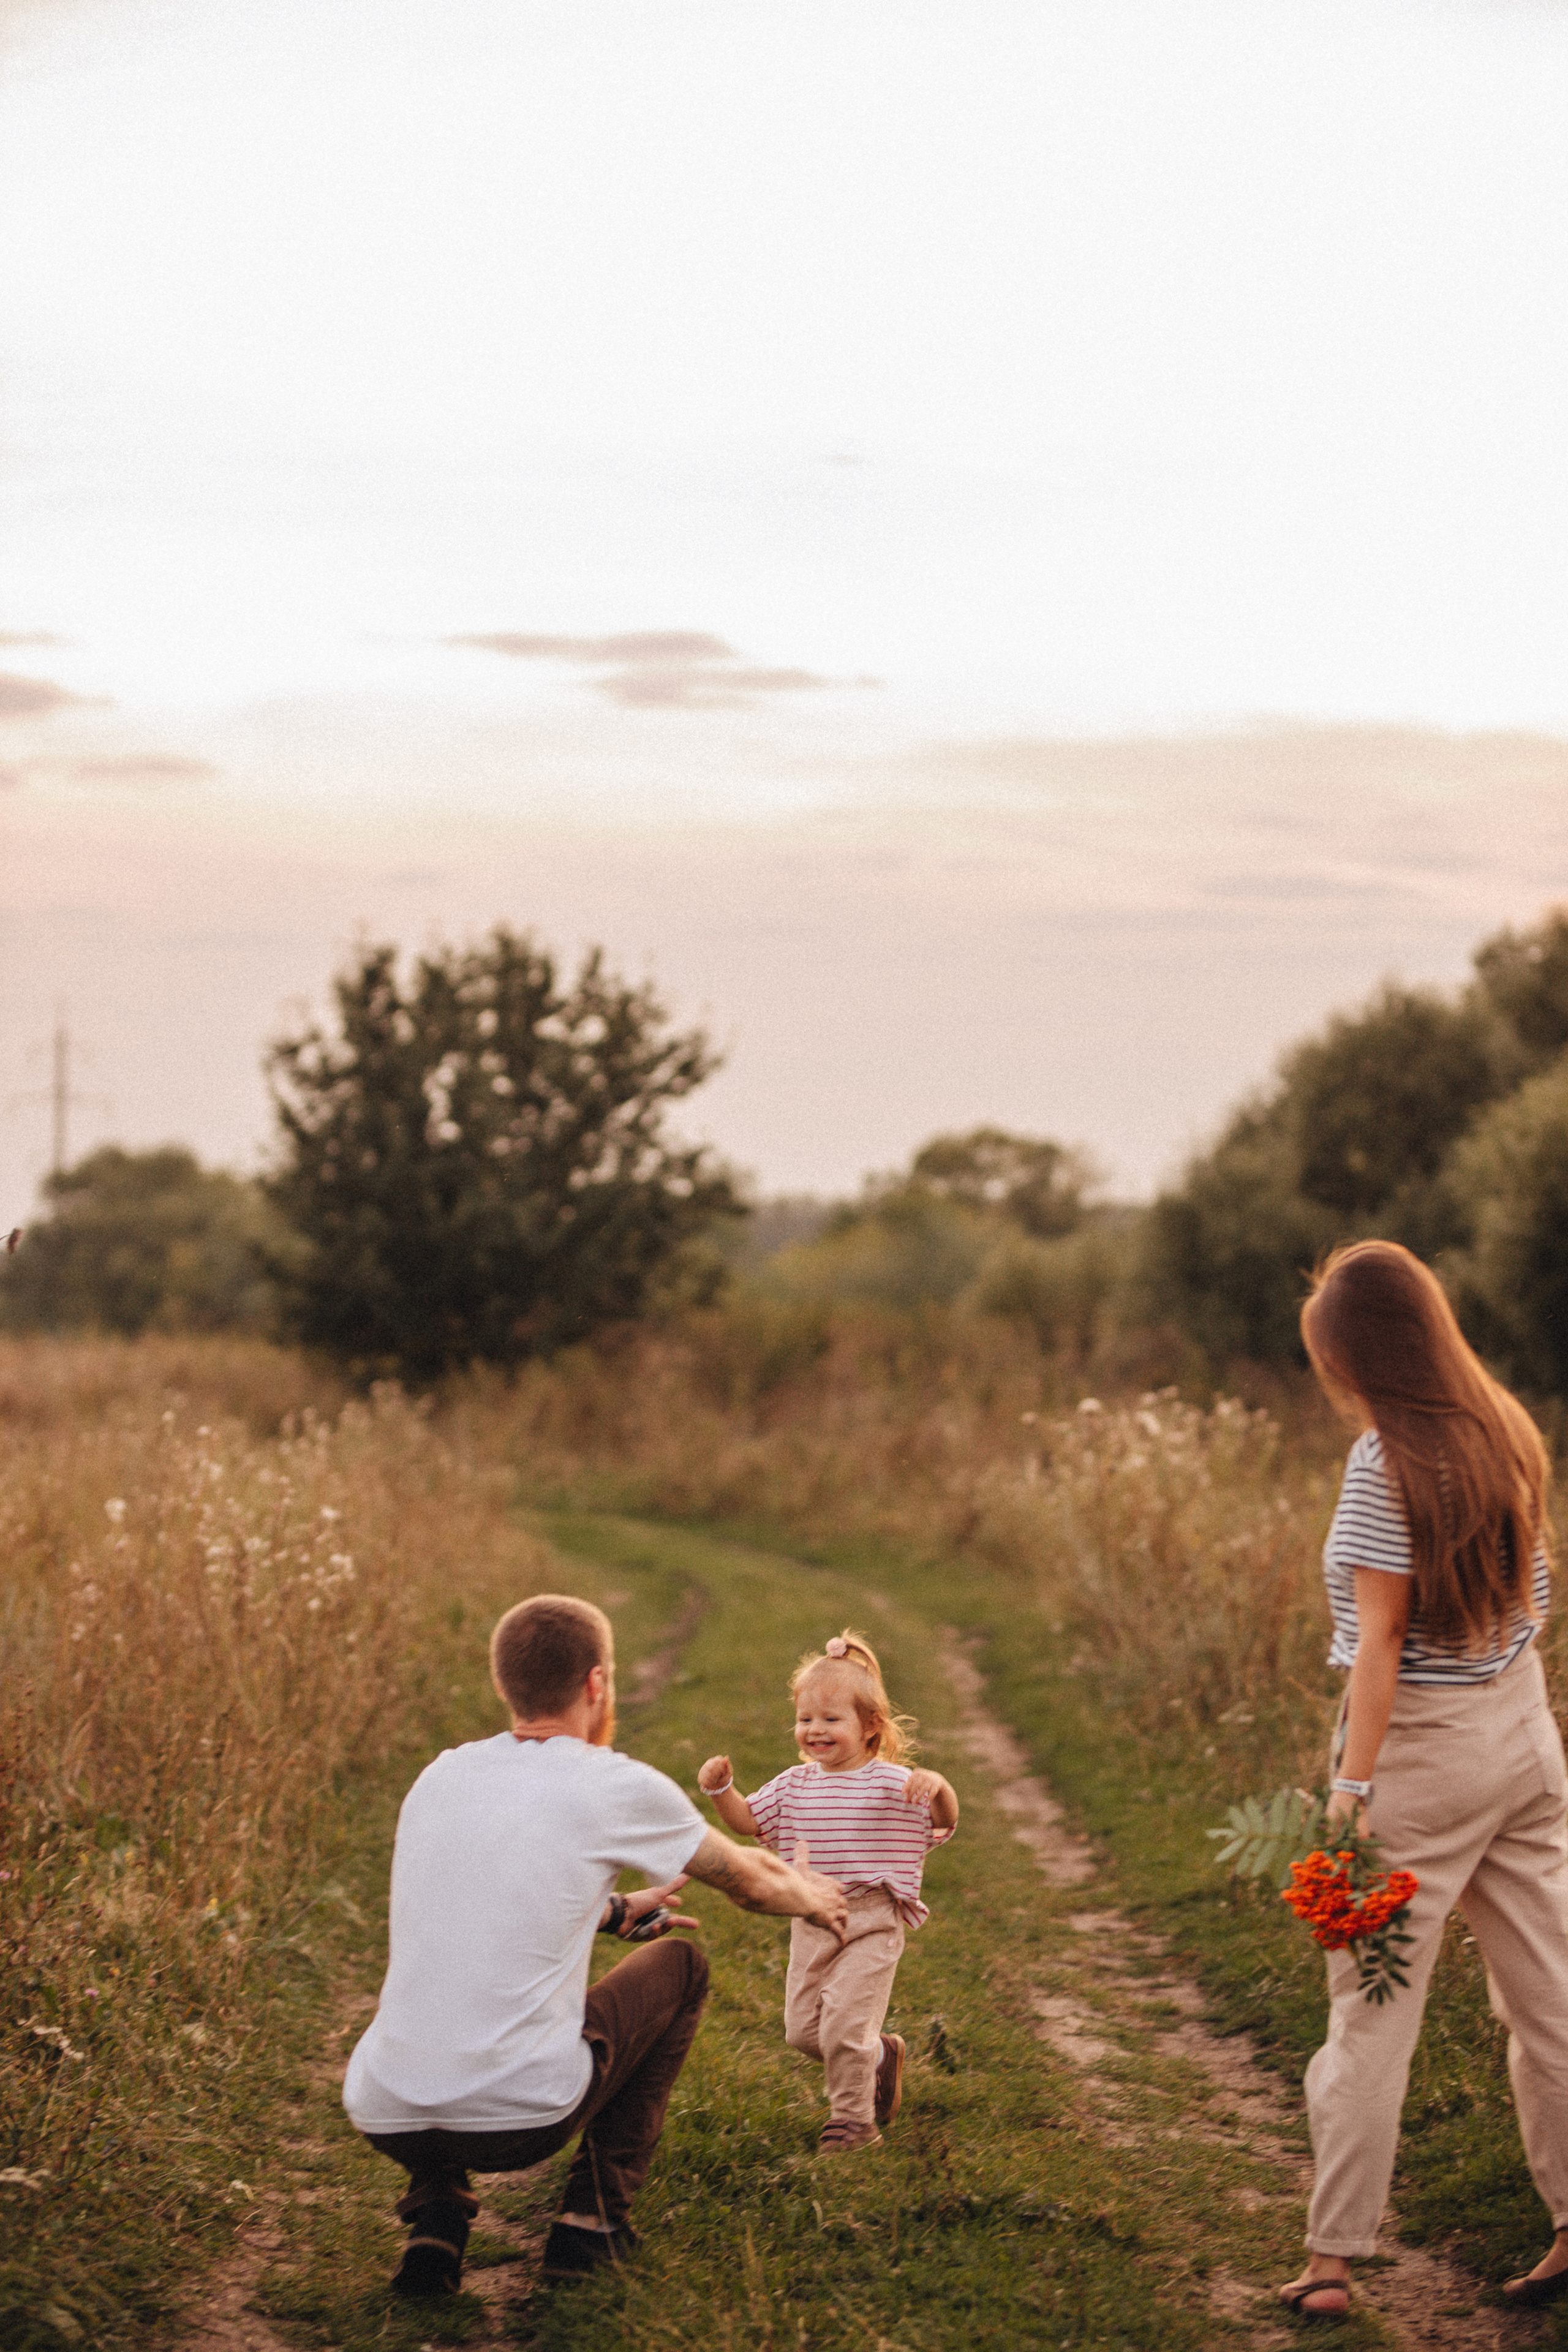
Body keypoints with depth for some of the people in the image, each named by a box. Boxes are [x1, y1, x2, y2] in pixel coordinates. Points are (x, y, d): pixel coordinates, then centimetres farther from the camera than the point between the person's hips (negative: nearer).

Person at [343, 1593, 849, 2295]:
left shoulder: (438, 1777, 12)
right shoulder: (618, 1788, -1)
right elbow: (750, 1882, 18)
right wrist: (811, 1899, 40)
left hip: (382, 2118, 4)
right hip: (521, 2117, -4)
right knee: (679, 1964, 21)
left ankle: (434, 2216, 19)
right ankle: (593, 2218, 19)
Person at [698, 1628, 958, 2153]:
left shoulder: (891, 1784, -8)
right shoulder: (795, 1785, 7)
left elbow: (945, 1819, -16)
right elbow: (748, 1820, 11)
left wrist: (937, 1786, -38)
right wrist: (720, 1789, -9)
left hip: (871, 1923, -6)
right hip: (811, 1922, 6)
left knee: (843, 2025, -12)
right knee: (802, 2029, 9)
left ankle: (854, 2119, 7)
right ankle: (880, 2056, 34)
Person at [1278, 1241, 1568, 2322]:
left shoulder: (1386, 1462, -16)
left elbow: (1381, 1637, -18)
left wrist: (1353, 1789, -17)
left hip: (1424, 1750, -7)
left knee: (1371, 2015, 0)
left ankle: (1333, 2260, 5)